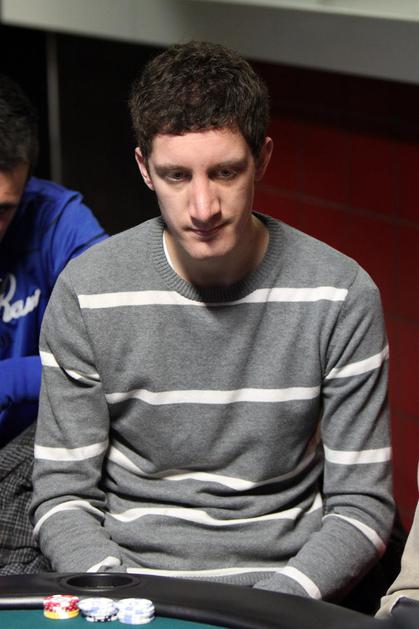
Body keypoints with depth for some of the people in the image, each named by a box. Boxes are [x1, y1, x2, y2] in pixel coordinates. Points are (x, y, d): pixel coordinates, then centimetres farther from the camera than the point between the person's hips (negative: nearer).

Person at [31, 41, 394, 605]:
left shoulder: (341, 295, -4)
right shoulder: (87, 294, -2)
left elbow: (362, 505, -1)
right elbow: (62, 495, 2)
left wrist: (272, 604, -16)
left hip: (284, 584, 0)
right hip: (131, 574, 1)